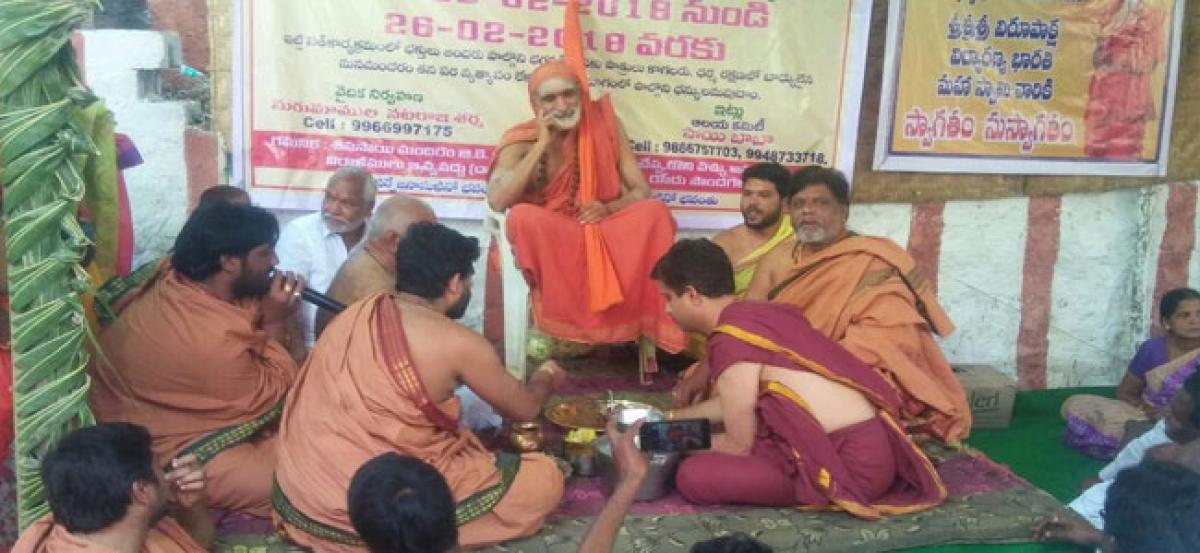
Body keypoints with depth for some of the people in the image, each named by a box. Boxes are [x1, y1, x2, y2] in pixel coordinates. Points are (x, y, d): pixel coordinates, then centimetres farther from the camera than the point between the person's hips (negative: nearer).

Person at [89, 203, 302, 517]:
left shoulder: (172, 285, -7)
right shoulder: (213, 338, -31)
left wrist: (268, 312, -13)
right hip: (166, 455, -10)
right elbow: (270, 396, -15)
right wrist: (275, 323, -13)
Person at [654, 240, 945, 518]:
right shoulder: (757, 313, 13)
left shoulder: (731, 340, -14)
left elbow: (739, 445, -6)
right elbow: (735, 403, 28)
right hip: (869, 447, 10)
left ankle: (832, 491, -4)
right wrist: (671, 417, 34)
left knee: (693, 476, -14)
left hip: (851, 462, -10)